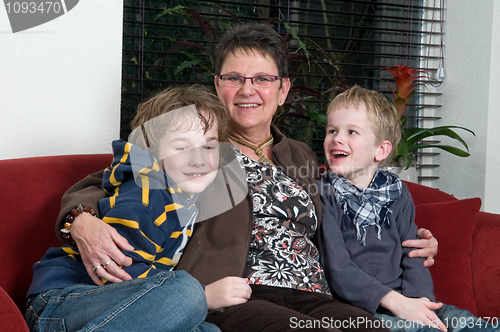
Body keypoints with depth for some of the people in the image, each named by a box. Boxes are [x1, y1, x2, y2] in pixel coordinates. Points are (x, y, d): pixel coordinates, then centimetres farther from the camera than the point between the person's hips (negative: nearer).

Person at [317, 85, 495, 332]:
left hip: (401, 300, 5)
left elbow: (412, 257, 8)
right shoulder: (323, 195, -2)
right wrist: (393, 301, -19)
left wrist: (418, 299, -13)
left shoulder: (398, 194, 12)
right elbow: (336, 268, -11)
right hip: (354, 307, -4)